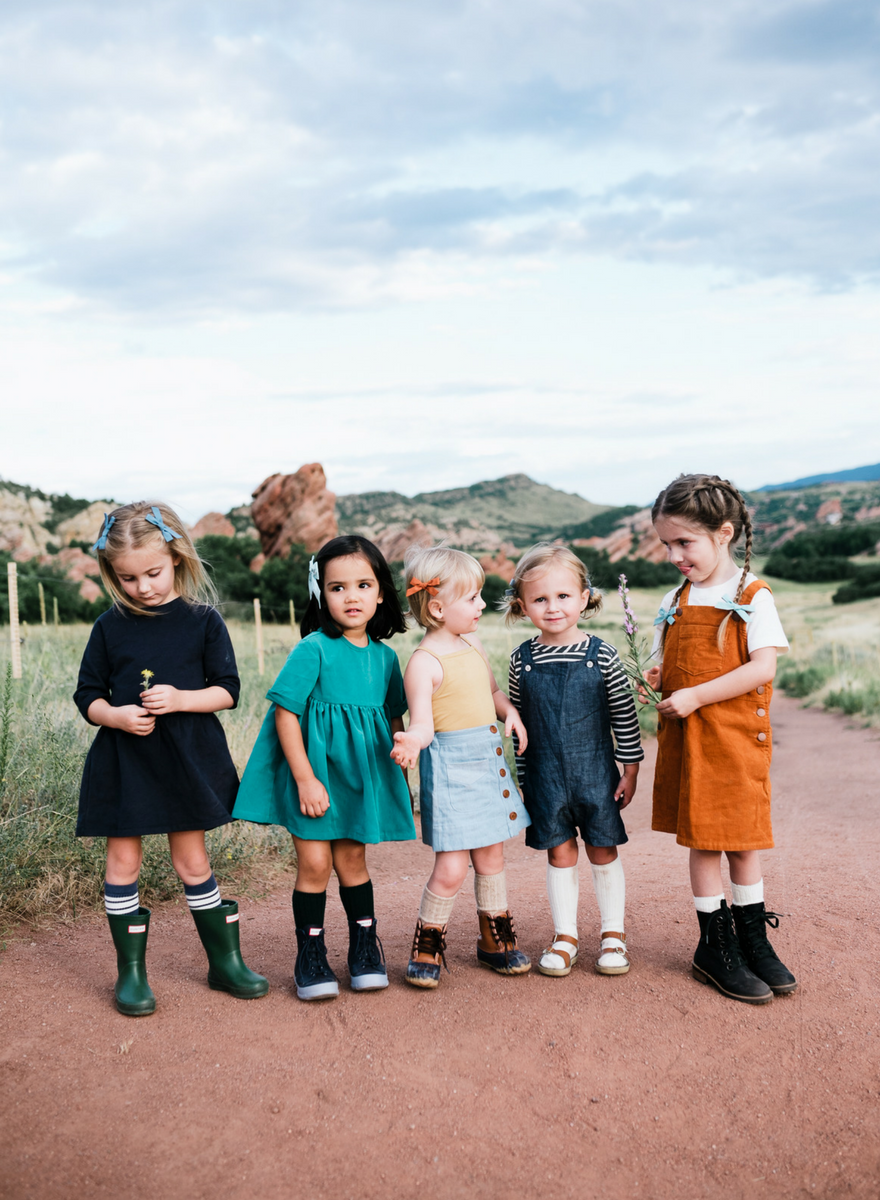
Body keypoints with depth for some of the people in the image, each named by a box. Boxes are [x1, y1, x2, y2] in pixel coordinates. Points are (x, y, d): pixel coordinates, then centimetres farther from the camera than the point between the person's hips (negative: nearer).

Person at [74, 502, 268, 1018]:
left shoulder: (203, 620, -3)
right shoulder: (110, 627, 1)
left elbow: (227, 690, -2)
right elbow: (87, 696, 4)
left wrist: (180, 699, -20)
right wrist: (115, 715, -17)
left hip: (186, 757, -1)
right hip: (123, 761, 1)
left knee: (192, 860, 7)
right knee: (124, 862, 5)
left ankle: (226, 961, 21)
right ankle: (131, 971, 17)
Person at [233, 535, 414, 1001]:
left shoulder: (384, 656, 3)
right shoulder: (313, 649, -14)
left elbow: (394, 720, 14)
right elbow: (286, 714, -15)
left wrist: (402, 780, 15)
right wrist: (305, 778, -17)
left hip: (360, 774, 4)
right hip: (313, 772, -4)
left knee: (351, 859, 13)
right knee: (314, 863, -1)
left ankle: (365, 947, 29)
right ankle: (311, 955, 15)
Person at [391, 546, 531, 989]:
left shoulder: (473, 645, 9)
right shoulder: (425, 661, -15)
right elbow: (422, 721, -20)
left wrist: (510, 712, 3)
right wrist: (412, 740, -42)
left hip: (488, 760, 7)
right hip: (449, 767, -7)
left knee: (491, 855, 16)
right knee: (451, 866, -8)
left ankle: (496, 939, 32)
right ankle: (428, 946, 13)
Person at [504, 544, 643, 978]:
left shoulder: (601, 655, -7)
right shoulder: (522, 660, -2)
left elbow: (624, 715, 0)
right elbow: (519, 721, 7)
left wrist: (630, 768, 0)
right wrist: (522, 776, 8)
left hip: (596, 771, -1)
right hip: (545, 775, 1)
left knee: (603, 851, 8)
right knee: (559, 853, 9)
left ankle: (612, 932, 22)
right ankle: (565, 936, 21)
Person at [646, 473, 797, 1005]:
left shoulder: (752, 595, -6)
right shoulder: (675, 602, 9)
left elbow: (764, 667, -15)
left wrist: (696, 696, -19)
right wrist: (656, 680, -7)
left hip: (736, 734, -3)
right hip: (685, 739, 4)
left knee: (743, 839, 6)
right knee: (703, 840, 7)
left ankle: (753, 940, 23)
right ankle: (716, 946, 18)